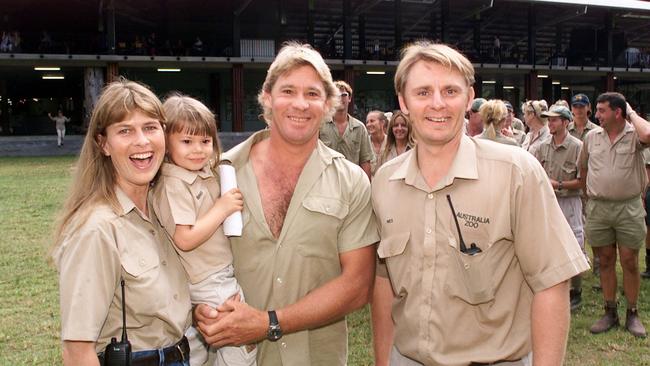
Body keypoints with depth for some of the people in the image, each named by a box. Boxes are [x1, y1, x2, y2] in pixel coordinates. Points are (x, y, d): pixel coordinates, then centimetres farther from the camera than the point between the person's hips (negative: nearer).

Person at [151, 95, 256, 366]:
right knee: (242, 344, -2)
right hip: (207, 285, -9)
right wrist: (222, 208, -23)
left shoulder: (205, 176, 7)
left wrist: (232, 201, 4)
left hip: (223, 271, 9)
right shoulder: (174, 185, -20)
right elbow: (184, 240, -26)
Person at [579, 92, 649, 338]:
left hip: (629, 207, -3)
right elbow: (583, 169, 17)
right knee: (605, 261, 10)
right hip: (598, 208, 3)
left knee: (630, 262, 5)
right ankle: (610, 313, 22)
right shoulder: (591, 137, 5)